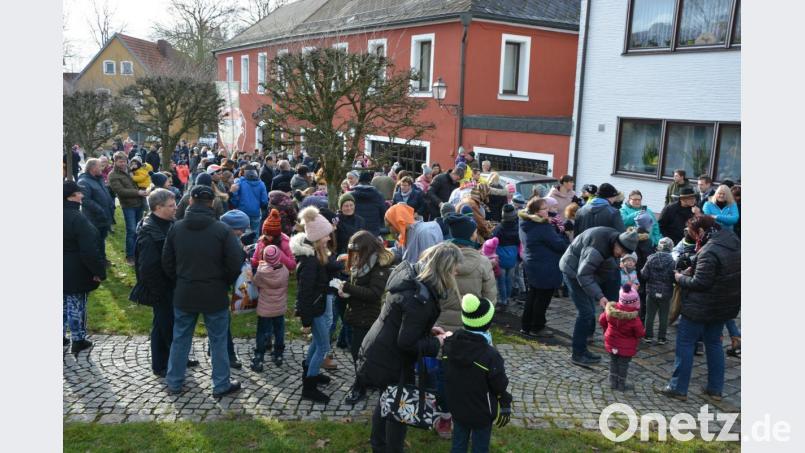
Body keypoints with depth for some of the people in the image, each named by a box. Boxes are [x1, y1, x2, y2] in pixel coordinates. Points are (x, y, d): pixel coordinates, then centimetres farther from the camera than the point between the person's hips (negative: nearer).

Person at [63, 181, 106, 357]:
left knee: (63, 304, 20)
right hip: (76, 272, -7)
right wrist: (99, 271, -17)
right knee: (76, 306, 6)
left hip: (64, 271, 8)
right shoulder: (78, 219, -24)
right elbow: (89, 250, -25)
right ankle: (78, 340, 18)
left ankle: (61, 337, 31)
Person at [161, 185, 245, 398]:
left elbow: (167, 262, 3)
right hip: (215, 296, -3)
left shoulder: (177, 228, -5)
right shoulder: (222, 230, -16)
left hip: (184, 294, 3)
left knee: (180, 339, 18)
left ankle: (174, 382, 29)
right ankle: (221, 385, 20)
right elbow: (236, 264, -14)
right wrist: (225, 283, 5)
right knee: (218, 341, 11)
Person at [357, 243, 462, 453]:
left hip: (379, 350, 10)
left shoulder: (410, 272, -4)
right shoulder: (420, 299, -32)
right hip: (390, 362, -10)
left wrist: (428, 329, 6)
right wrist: (436, 343, -13)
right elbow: (407, 343, -26)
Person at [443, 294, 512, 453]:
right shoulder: (490, 355, -28)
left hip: (457, 408, 5)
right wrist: (505, 404, 2)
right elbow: (500, 386, -15)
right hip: (482, 413, -5)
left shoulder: (449, 344, -11)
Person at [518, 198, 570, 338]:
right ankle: (536, 328, 17)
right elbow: (560, 245, -20)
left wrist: (555, 229, -2)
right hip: (545, 269, -9)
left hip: (532, 266, 9)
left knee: (533, 295, 19)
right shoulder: (543, 227, -25)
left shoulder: (525, 224, 3)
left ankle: (526, 326, 27)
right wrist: (564, 234, -2)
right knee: (543, 299, 6)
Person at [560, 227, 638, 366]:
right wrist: (599, 296, -37)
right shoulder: (597, 246, -34)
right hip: (573, 271, -9)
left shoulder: (614, 237, -6)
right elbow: (583, 275, -33)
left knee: (589, 311, 14)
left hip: (582, 269, 9)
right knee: (586, 312, -11)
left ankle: (582, 349, 28)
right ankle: (578, 354, -2)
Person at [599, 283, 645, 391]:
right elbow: (640, 333, -18)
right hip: (626, 347, -4)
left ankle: (613, 382, 26)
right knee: (623, 364, 10)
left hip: (612, 343, 4)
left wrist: (606, 329, 19)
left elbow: (602, 320, 2)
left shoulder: (611, 309, -13)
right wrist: (644, 331, 6)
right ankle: (621, 385, 20)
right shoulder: (634, 319, -26)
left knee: (613, 361, 19)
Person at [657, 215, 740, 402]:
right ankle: (715, 389, 24)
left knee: (685, 343, 2)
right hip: (725, 305, 9)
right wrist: (692, 270, 8)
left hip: (701, 307, -9)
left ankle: (678, 388, 7)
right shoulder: (733, 242, 4)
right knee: (714, 343, 19)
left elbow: (699, 283, -25)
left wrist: (680, 278, -7)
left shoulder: (709, 251, -25)